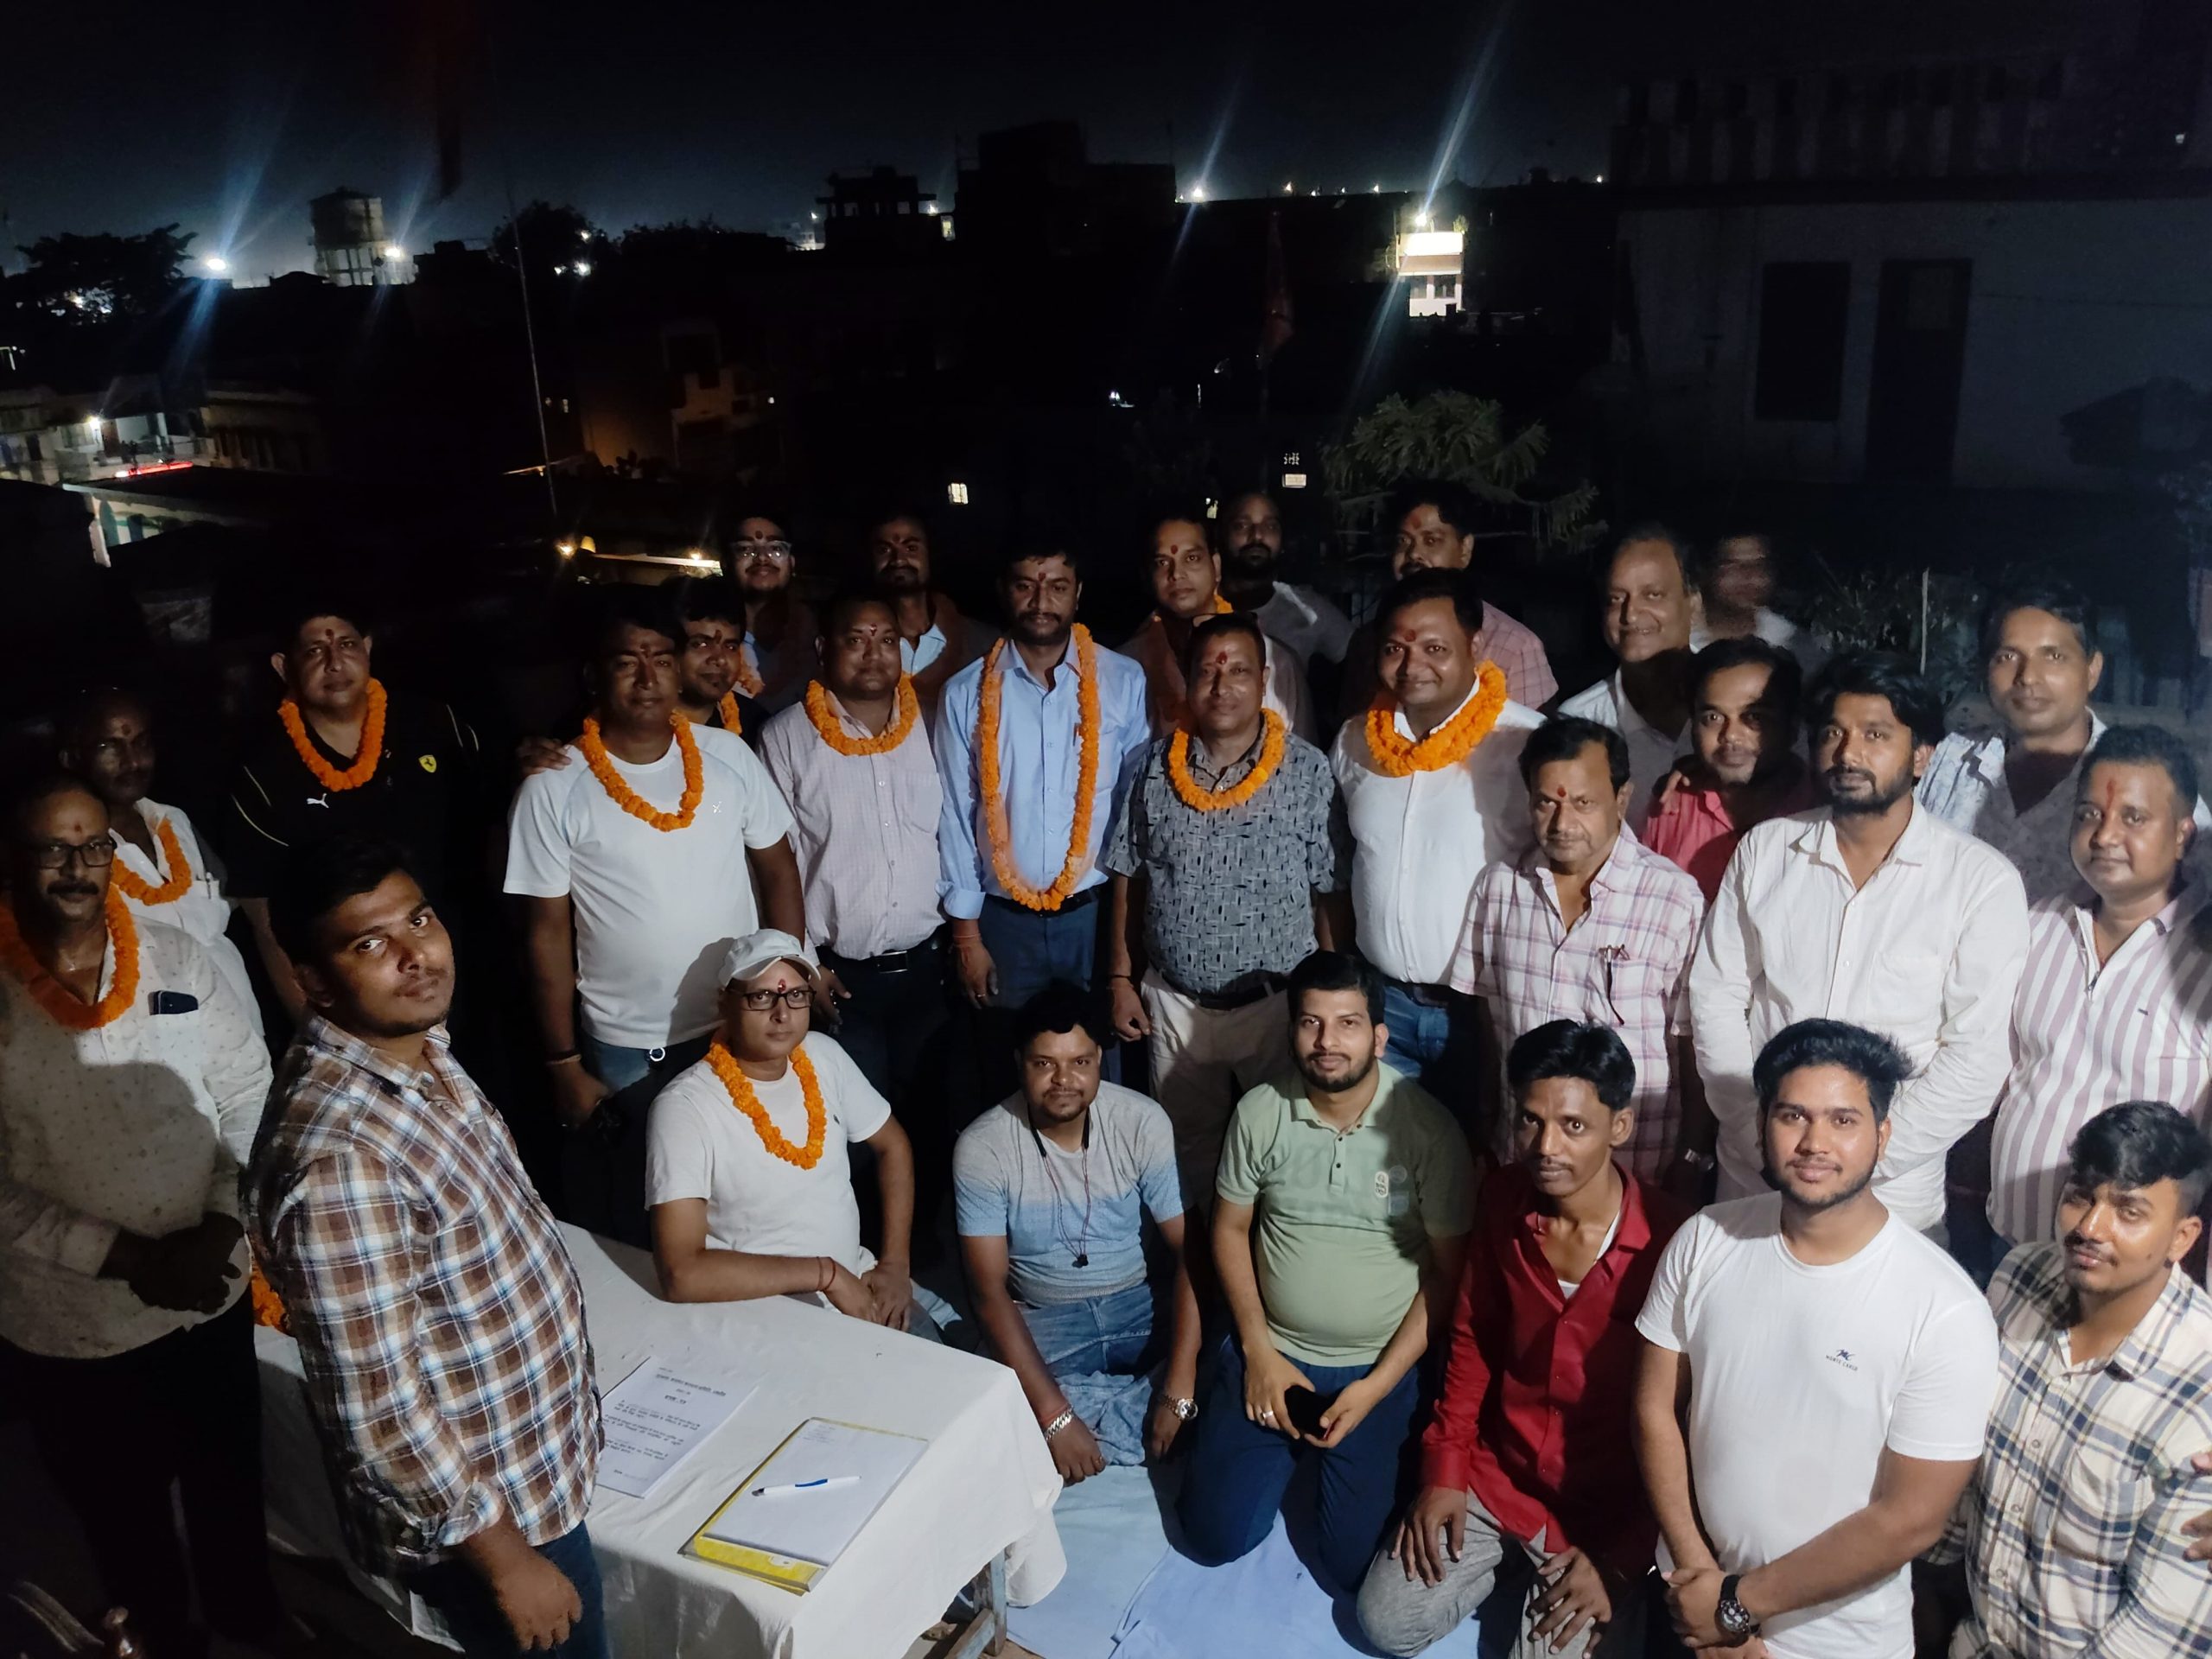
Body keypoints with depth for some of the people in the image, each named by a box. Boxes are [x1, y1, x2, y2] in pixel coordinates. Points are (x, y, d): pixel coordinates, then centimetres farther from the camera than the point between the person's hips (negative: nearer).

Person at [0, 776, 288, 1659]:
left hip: (214, 1298, 2)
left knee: (230, 1480, 24)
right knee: (120, 1505, 22)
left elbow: (250, 1099, -3)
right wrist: (126, 1256, -20)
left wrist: (220, 1232, -15)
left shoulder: (177, 959, -7)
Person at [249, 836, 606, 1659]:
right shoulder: (336, 1158, -33)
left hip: (536, 1460, 8)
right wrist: (506, 1556, -18)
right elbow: (379, 1412, -28)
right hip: (472, 1503, -8)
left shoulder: (418, 1047, -4)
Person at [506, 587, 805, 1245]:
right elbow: (548, 932, -6)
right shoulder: (553, 790, -11)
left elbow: (777, 869, 4)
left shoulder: (727, 755, -4)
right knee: (637, 1233, 14)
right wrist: (563, 1065, -3)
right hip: (624, 1057, -2)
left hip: (741, 1033, 2)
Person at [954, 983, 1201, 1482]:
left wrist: (1179, 1388, -25)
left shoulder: (1143, 1122, -14)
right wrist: (1055, 1416, -26)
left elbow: (1188, 1251, -14)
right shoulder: (982, 1148, -17)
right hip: (1042, 1319, 0)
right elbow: (990, 1292, -16)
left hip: (1140, 1305, 1)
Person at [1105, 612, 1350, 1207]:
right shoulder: (1154, 768, 0)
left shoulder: (1307, 771, -8)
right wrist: (1121, 979, 5)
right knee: (1189, 1145, 17)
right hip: (1174, 1002, 3)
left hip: (1277, 1002, -2)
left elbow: (1330, 893, -6)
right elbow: (1128, 882, 6)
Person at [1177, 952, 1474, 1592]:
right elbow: (1229, 1230, 3)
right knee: (1215, 1536, -2)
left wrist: (1375, 1387, -14)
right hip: (1272, 1349, 2)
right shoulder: (1259, 1113, -8)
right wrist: (1258, 1351, -5)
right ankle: (1288, 1447, 26)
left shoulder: (1428, 1129, -16)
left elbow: (1449, 1272, -10)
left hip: (1381, 1365, -2)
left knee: (1354, 1563, -7)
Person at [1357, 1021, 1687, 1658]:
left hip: (1605, 1508, -4)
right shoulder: (1504, 1199, -9)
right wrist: (1444, 1469, 0)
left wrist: (1623, 1558, -16)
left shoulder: (1668, 1242, -24)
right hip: (1494, 1473, 4)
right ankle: (1510, 1559, 22)